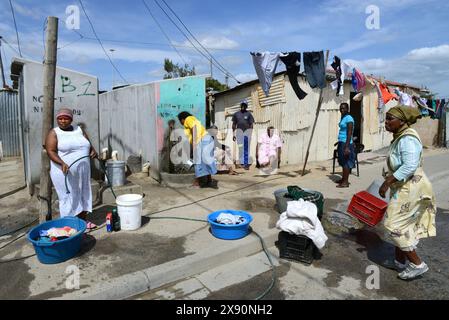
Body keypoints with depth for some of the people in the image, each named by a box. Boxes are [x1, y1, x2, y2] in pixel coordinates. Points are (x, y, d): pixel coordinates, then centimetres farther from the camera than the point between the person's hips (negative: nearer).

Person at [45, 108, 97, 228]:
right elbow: (51, 151, -14)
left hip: (82, 171, 5)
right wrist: (62, 163, -29)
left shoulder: (79, 130, 11)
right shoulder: (54, 133, -4)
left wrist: (93, 151, -9)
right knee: (68, 197, 0)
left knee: (83, 195, 11)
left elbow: (89, 145, 14)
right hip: (65, 172, -5)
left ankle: (83, 221, 24)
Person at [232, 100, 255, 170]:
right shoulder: (236, 114, 12)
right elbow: (234, 124, 14)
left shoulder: (249, 114, 5)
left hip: (247, 131, -2)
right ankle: (241, 163, 6)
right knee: (240, 148, 2)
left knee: (247, 148, -3)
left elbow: (251, 124, 2)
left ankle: (246, 163, -3)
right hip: (239, 131, 2)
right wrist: (233, 134, 8)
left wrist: (250, 134, -7)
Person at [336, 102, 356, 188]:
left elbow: (349, 133, -19)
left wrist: (347, 147, -24)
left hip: (346, 143, -9)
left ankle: (345, 182, 0)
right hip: (341, 142, 9)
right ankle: (344, 179, 25)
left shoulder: (349, 118, -14)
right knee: (343, 162, 15)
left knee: (346, 162, -5)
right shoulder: (343, 118, 14)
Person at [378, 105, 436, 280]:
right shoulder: (400, 137, 10)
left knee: (394, 225, -5)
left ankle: (417, 264, 7)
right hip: (404, 188, 10)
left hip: (411, 189, -10)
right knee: (402, 225, 17)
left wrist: (387, 182, -28)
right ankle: (400, 261, 30)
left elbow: (410, 166, -31)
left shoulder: (408, 139, -21)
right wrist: (389, 179, 22)